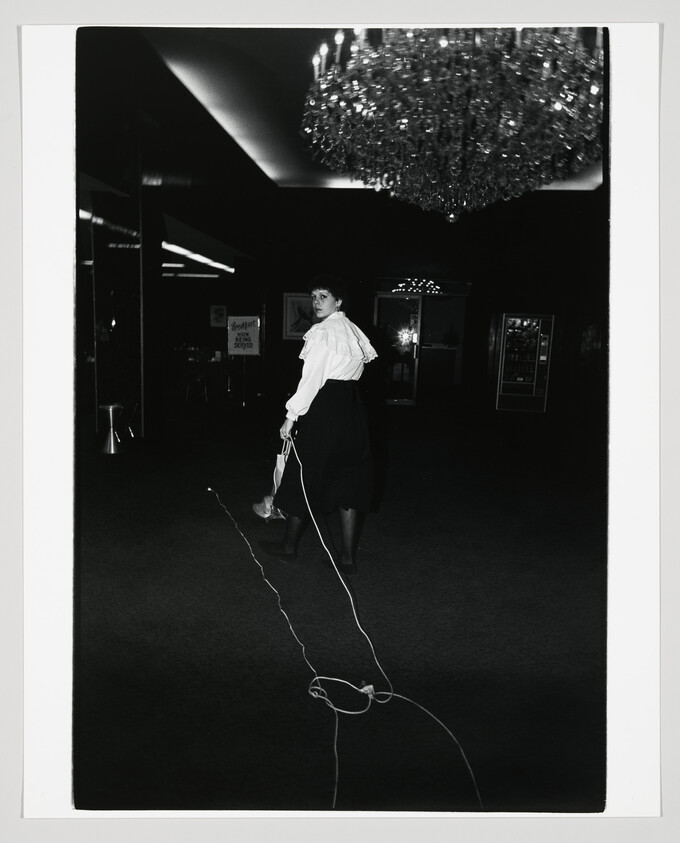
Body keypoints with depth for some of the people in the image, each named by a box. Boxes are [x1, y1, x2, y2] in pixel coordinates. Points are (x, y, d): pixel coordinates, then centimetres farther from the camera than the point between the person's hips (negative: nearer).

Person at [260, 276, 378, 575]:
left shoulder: (322, 332, -12)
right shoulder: (353, 329, 14)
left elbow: (311, 379, -18)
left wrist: (291, 416, -14)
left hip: (325, 405, -8)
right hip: (352, 405, 8)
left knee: (306, 475, 7)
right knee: (347, 479, 9)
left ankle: (289, 546, 22)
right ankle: (347, 556, 12)